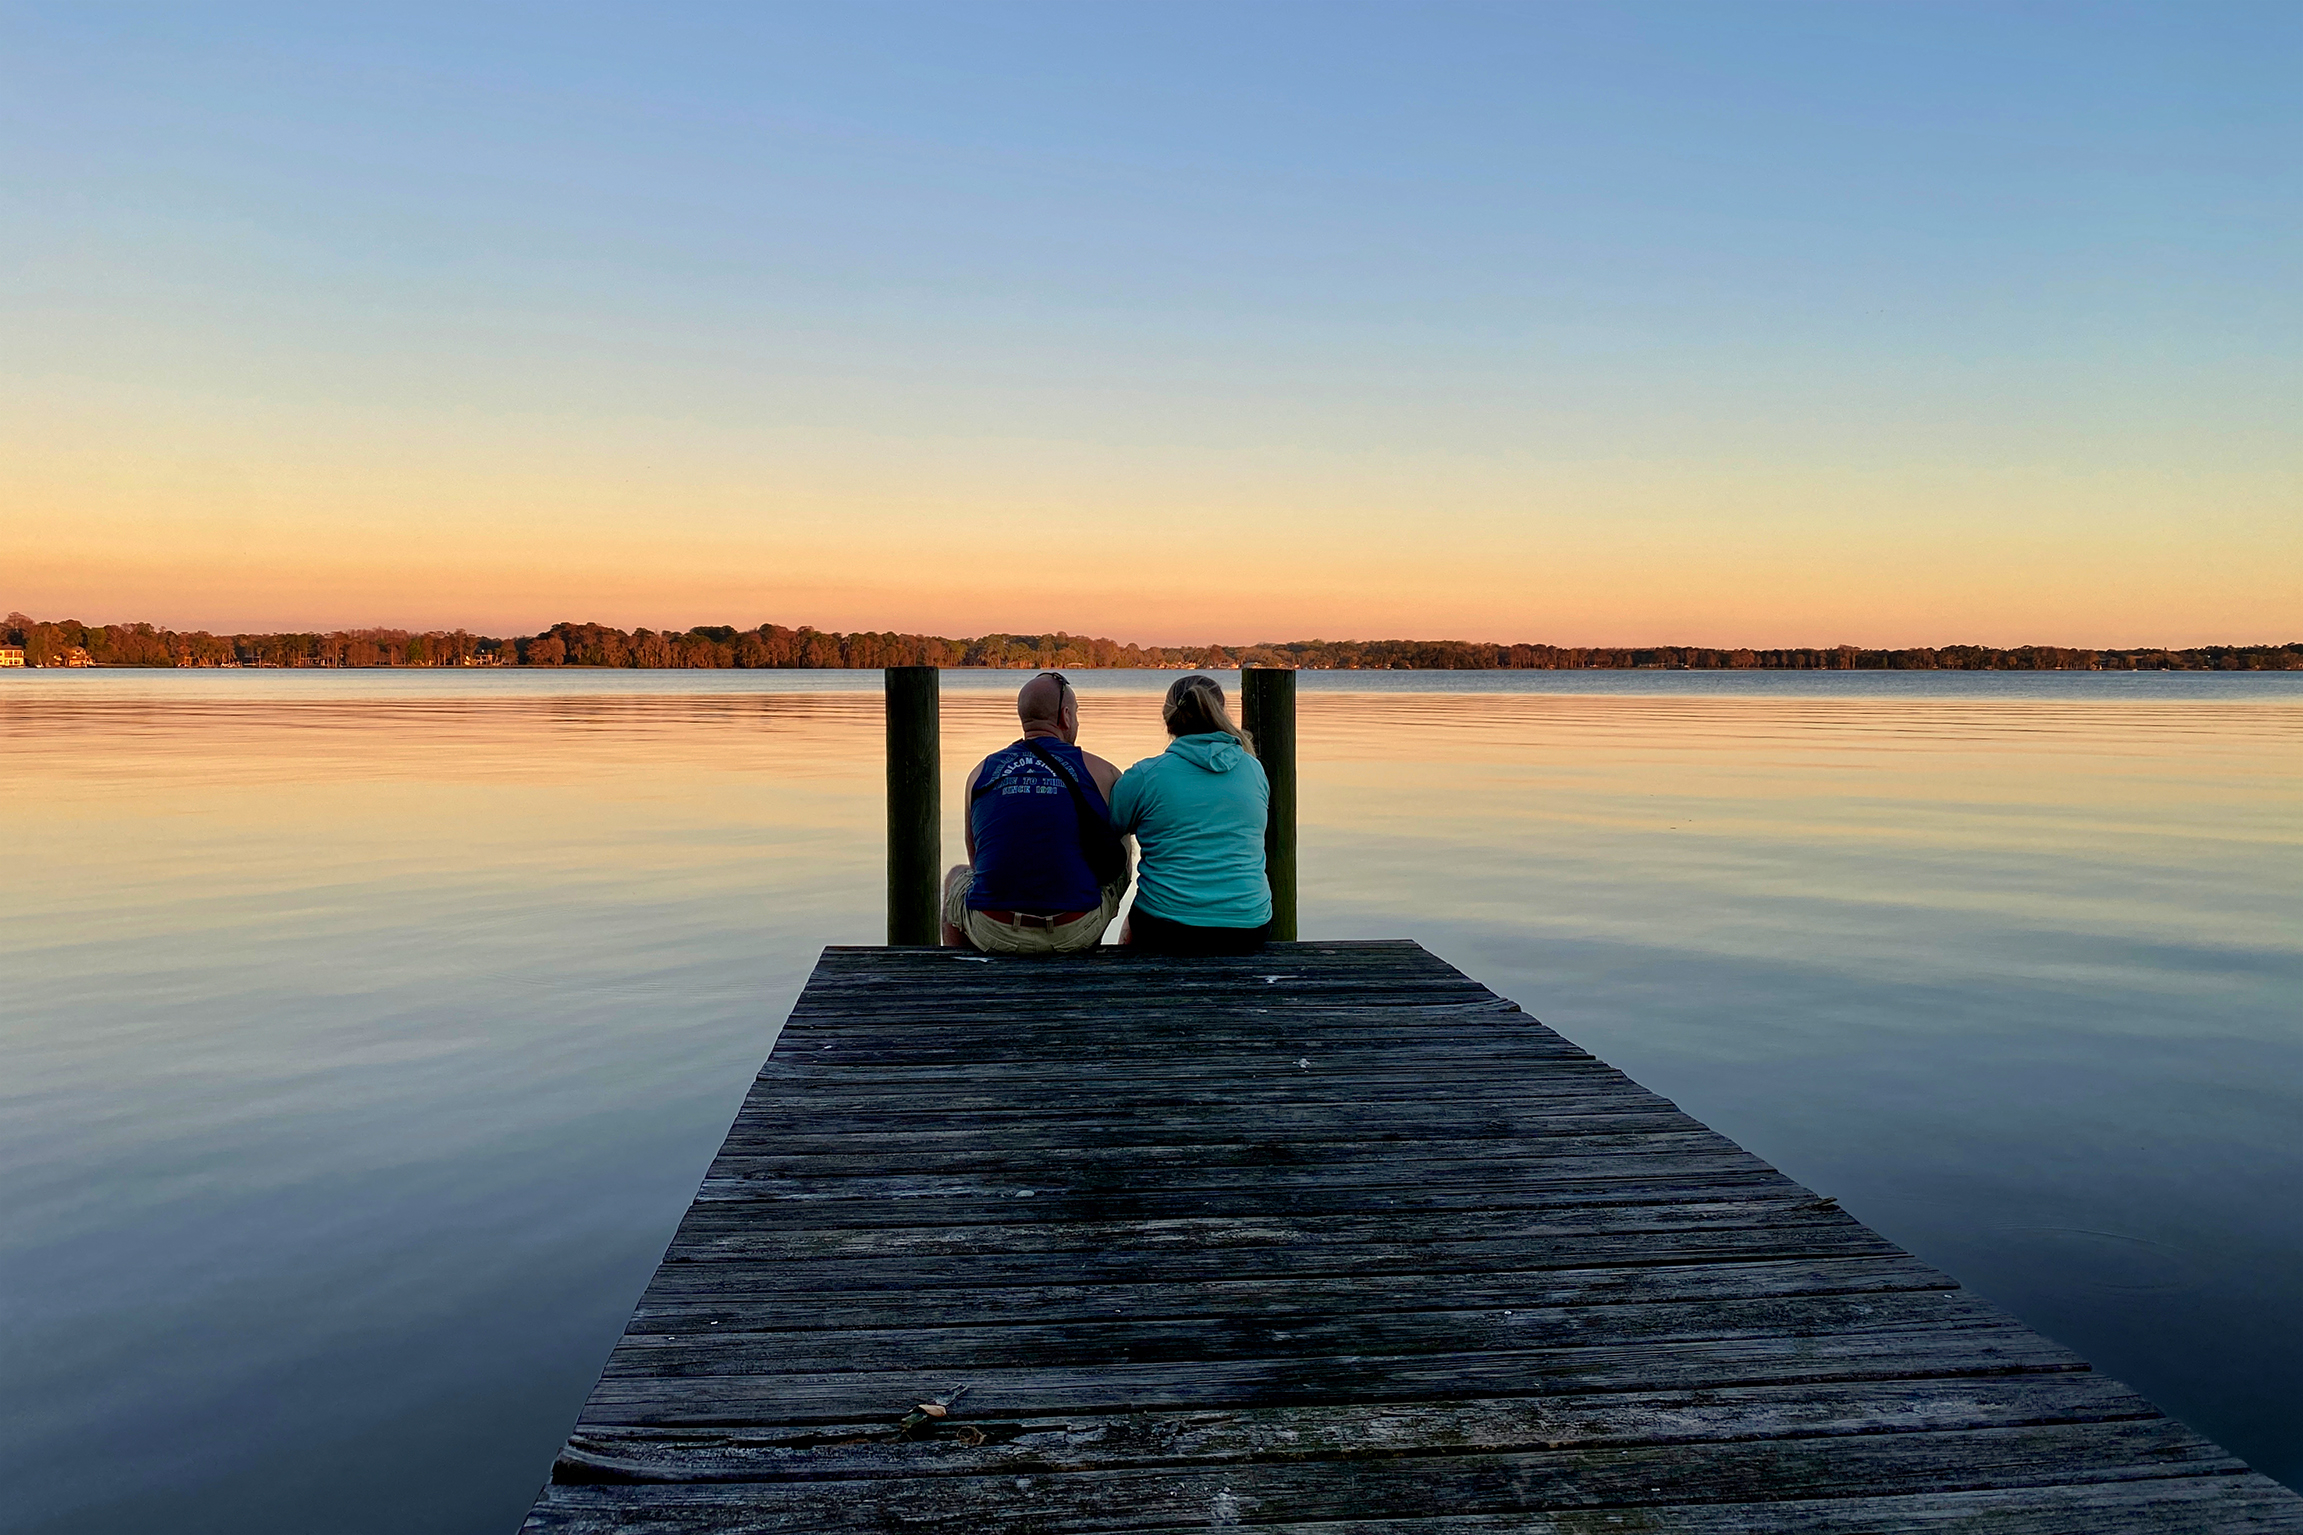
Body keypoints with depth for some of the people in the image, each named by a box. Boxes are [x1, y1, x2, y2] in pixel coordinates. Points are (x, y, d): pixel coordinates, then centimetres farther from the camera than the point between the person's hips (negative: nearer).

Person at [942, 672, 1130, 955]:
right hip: (1074, 934, -1)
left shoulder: (981, 772, 8)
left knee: (956, 877, 34)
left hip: (993, 935, 1)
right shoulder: (1102, 773, 3)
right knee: (1117, 873, 31)